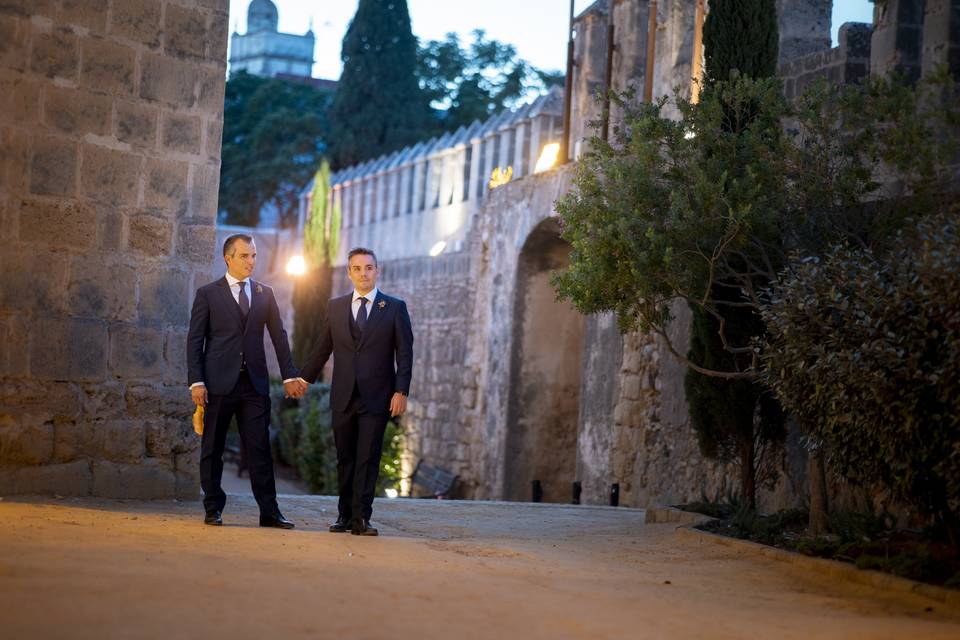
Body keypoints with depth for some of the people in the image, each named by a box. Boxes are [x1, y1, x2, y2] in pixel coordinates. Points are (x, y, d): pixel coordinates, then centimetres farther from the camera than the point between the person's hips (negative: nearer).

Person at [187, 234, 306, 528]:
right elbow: (195, 340, -1)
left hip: (254, 382, 2)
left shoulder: (265, 293, 12)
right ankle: (213, 509, 14)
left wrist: (289, 376, 6)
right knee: (212, 449, 5)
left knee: (260, 449, 0)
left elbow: (279, 336, 12)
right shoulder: (207, 294, 2)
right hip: (218, 382, -2)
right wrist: (196, 382, -9)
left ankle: (269, 511, 1)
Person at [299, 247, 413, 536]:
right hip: (343, 396, 3)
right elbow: (323, 348, 17)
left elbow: (404, 353, -2)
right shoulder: (335, 306, 9)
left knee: (368, 459, -5)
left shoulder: (395, 307, 1)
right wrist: (303, 378, 17)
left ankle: (361, 518, -2)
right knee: (345, 458, 7)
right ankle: (345, 515, 14)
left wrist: (401, 392, -9)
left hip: (376, 397, -3)